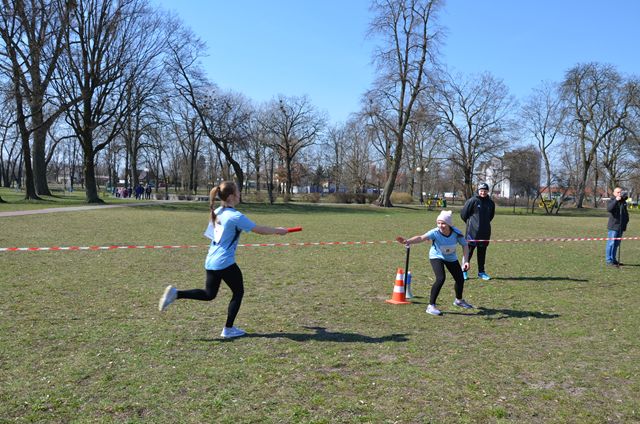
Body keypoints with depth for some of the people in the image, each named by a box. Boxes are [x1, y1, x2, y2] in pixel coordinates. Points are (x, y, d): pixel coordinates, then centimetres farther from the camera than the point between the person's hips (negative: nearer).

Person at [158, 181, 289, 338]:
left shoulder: (217, 212, 7)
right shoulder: (236, 216, -17)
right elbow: (259, 229, -15)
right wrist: (278, 230, 0)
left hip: (211, 261, 8)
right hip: (225, 262, -8)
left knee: (209, 294, 19)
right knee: (238, 292, 11)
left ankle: (176, 293, 2)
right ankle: (228, 329, 15)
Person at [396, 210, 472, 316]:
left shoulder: (456, 233, -24)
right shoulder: (435, 232, -32)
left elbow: (465, 245, -9)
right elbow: (421, 238, -48)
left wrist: (465, 261, -19)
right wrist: (407, 241, -66)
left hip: (451, 258, 4)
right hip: (436, 257, -4)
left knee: (460, 279, 12)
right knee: (440, 278, -26)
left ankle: (458, 300, 43)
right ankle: (431, 306, -16)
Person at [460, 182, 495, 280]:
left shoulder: (491, 203, 7)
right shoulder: (473, 201, -8)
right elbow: (463, 213, -2)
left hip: (485, 232, 5)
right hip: (472, 231, -5)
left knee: (482, 252, 11)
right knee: (468, 251, -1)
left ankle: (481, 272, 20)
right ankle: (464, 271, 8)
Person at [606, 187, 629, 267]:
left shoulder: (624, 202, 15)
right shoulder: (611, 201, -6)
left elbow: (626, 213, 26)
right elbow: (609, 209, -28)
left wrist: (626, 221, 16)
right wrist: (616, 200, -33)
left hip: (621, 227, 7)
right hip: (613, 227, -7)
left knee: (617, 244, 12)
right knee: (611, 243, -7)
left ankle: (614, 259, 20)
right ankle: (609, 260, -3)